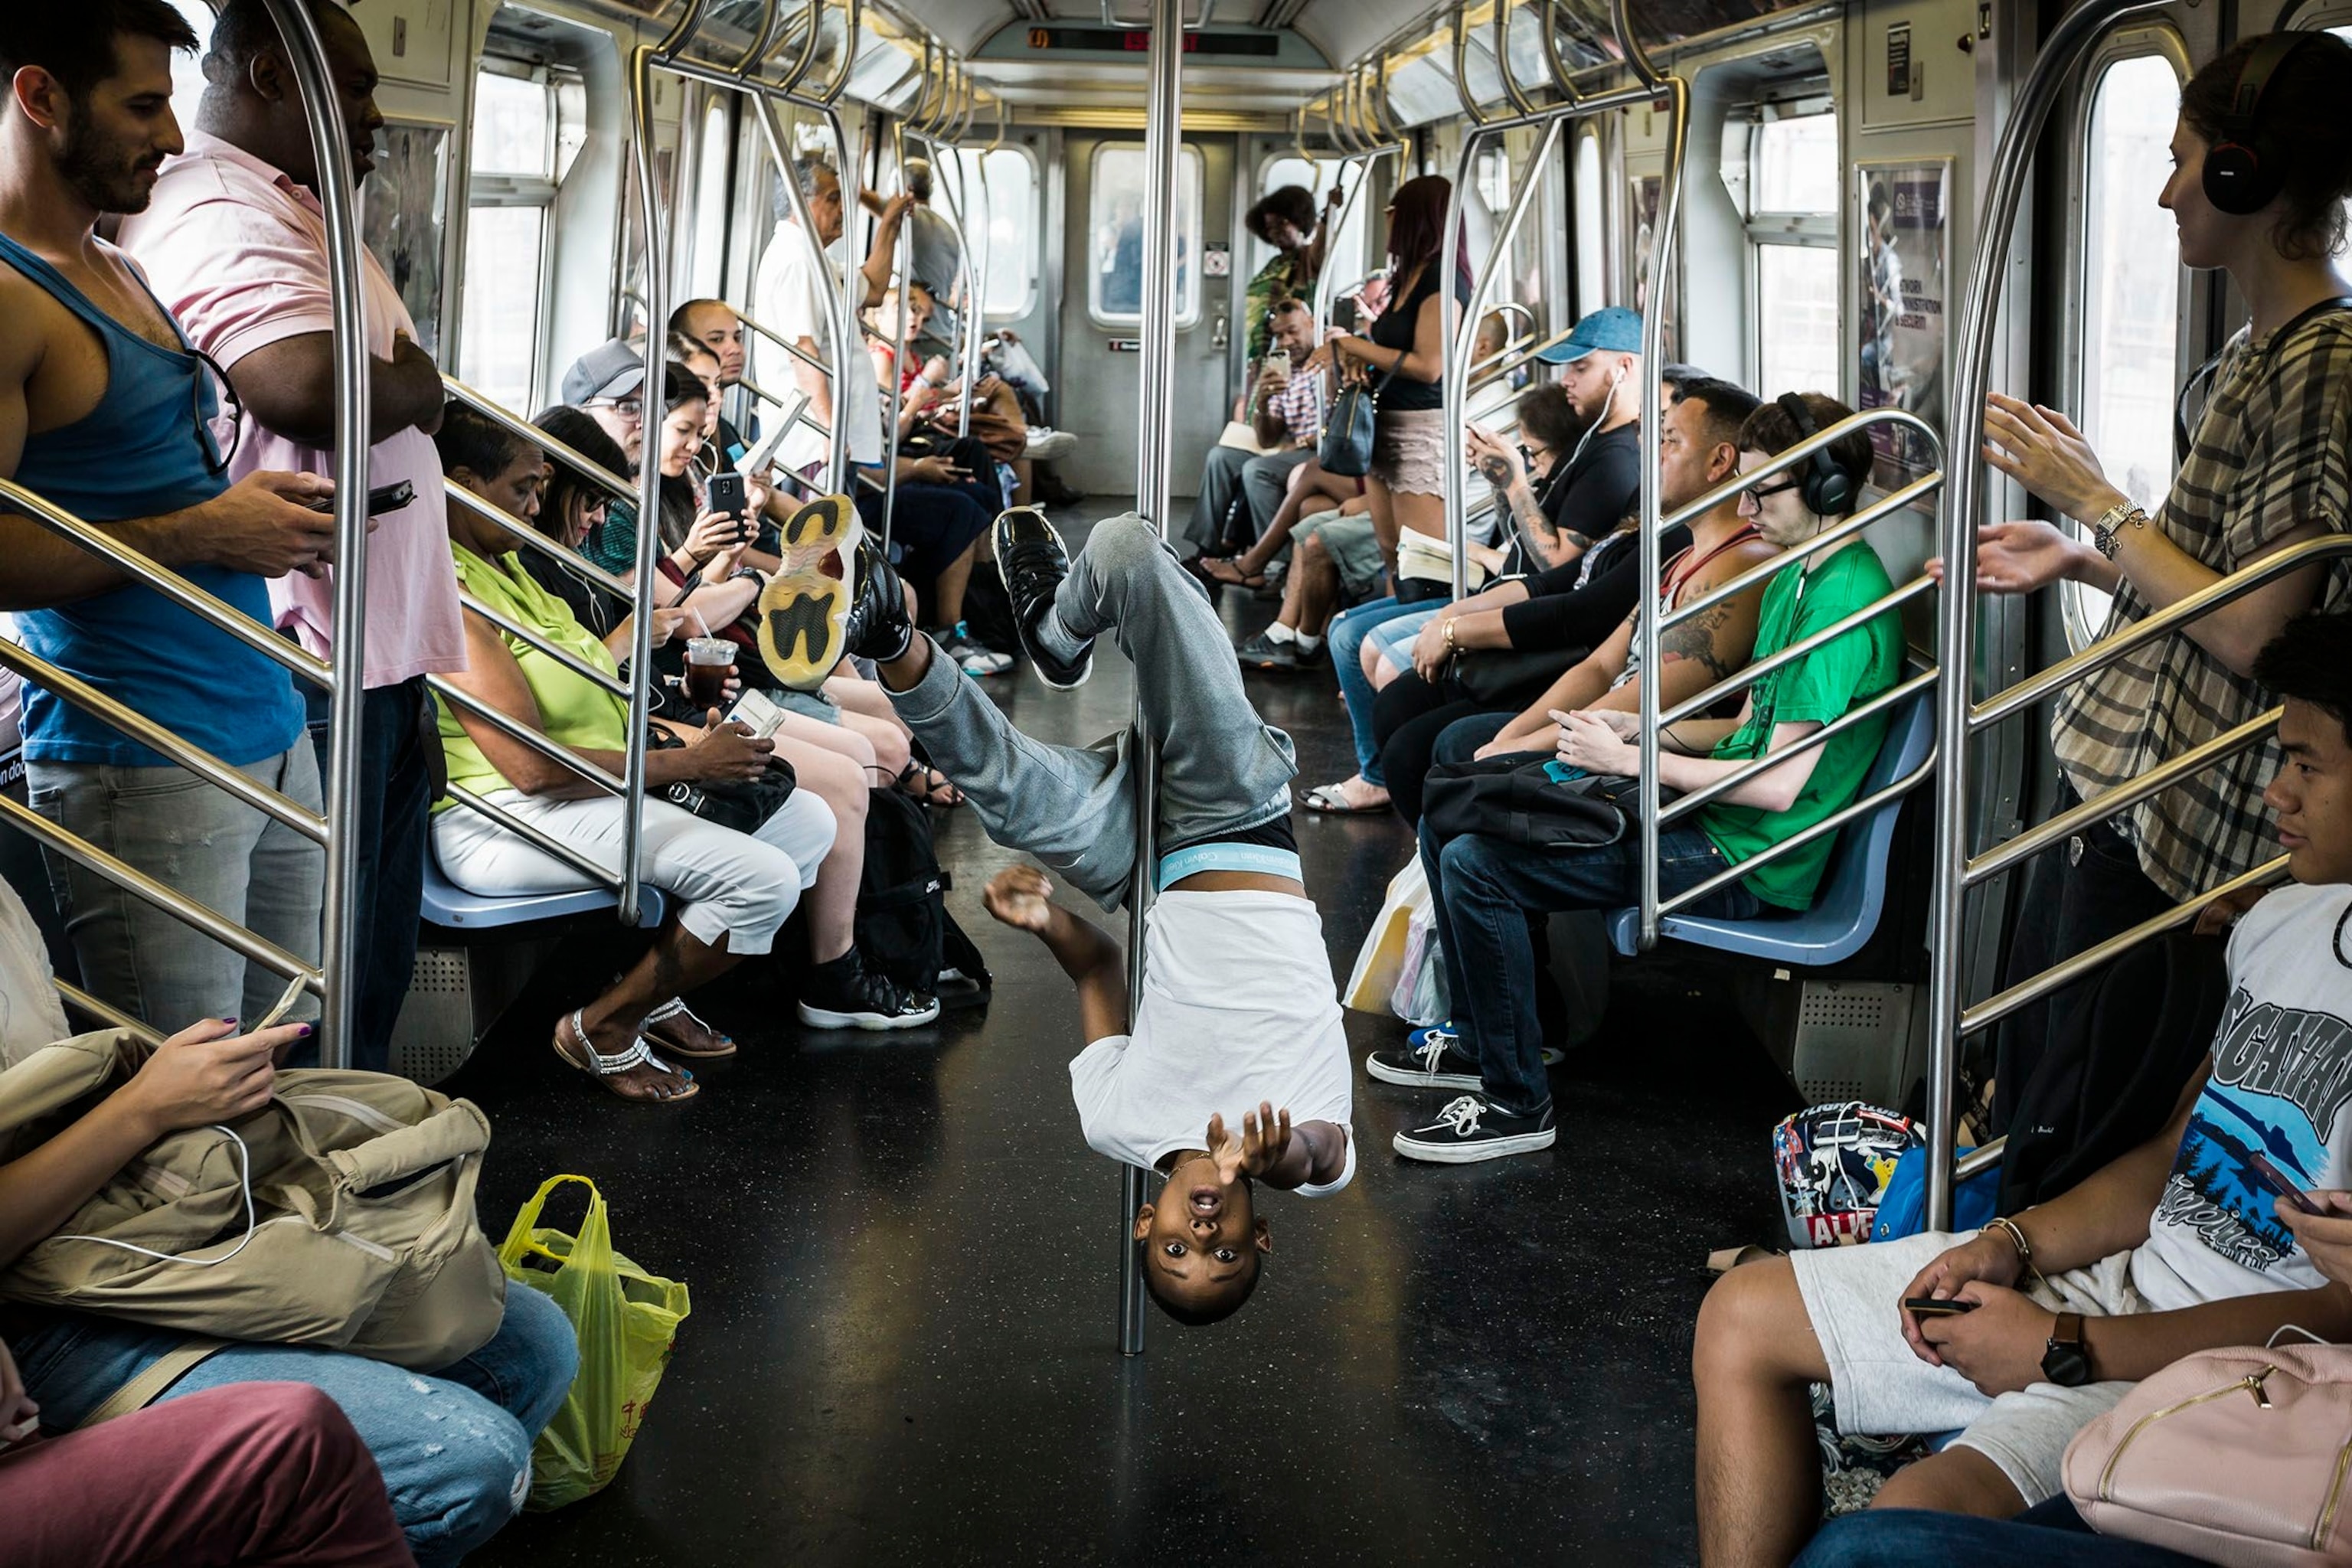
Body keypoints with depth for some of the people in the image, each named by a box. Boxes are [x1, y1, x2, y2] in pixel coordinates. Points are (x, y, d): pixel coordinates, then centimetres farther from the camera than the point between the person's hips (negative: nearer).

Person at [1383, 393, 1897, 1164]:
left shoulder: (1845, 605, -19)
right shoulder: (1793, 579, 13)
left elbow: (1779, 782, -23)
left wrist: (1631, 759, -16)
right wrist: (1637, 725, 4)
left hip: (1744, 865, -10)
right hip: (1699, 809, 10)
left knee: (1474, 865, -21)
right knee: (1447, 817, 8)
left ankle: (1516, 1101, -8)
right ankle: (1481, 1042, 20)